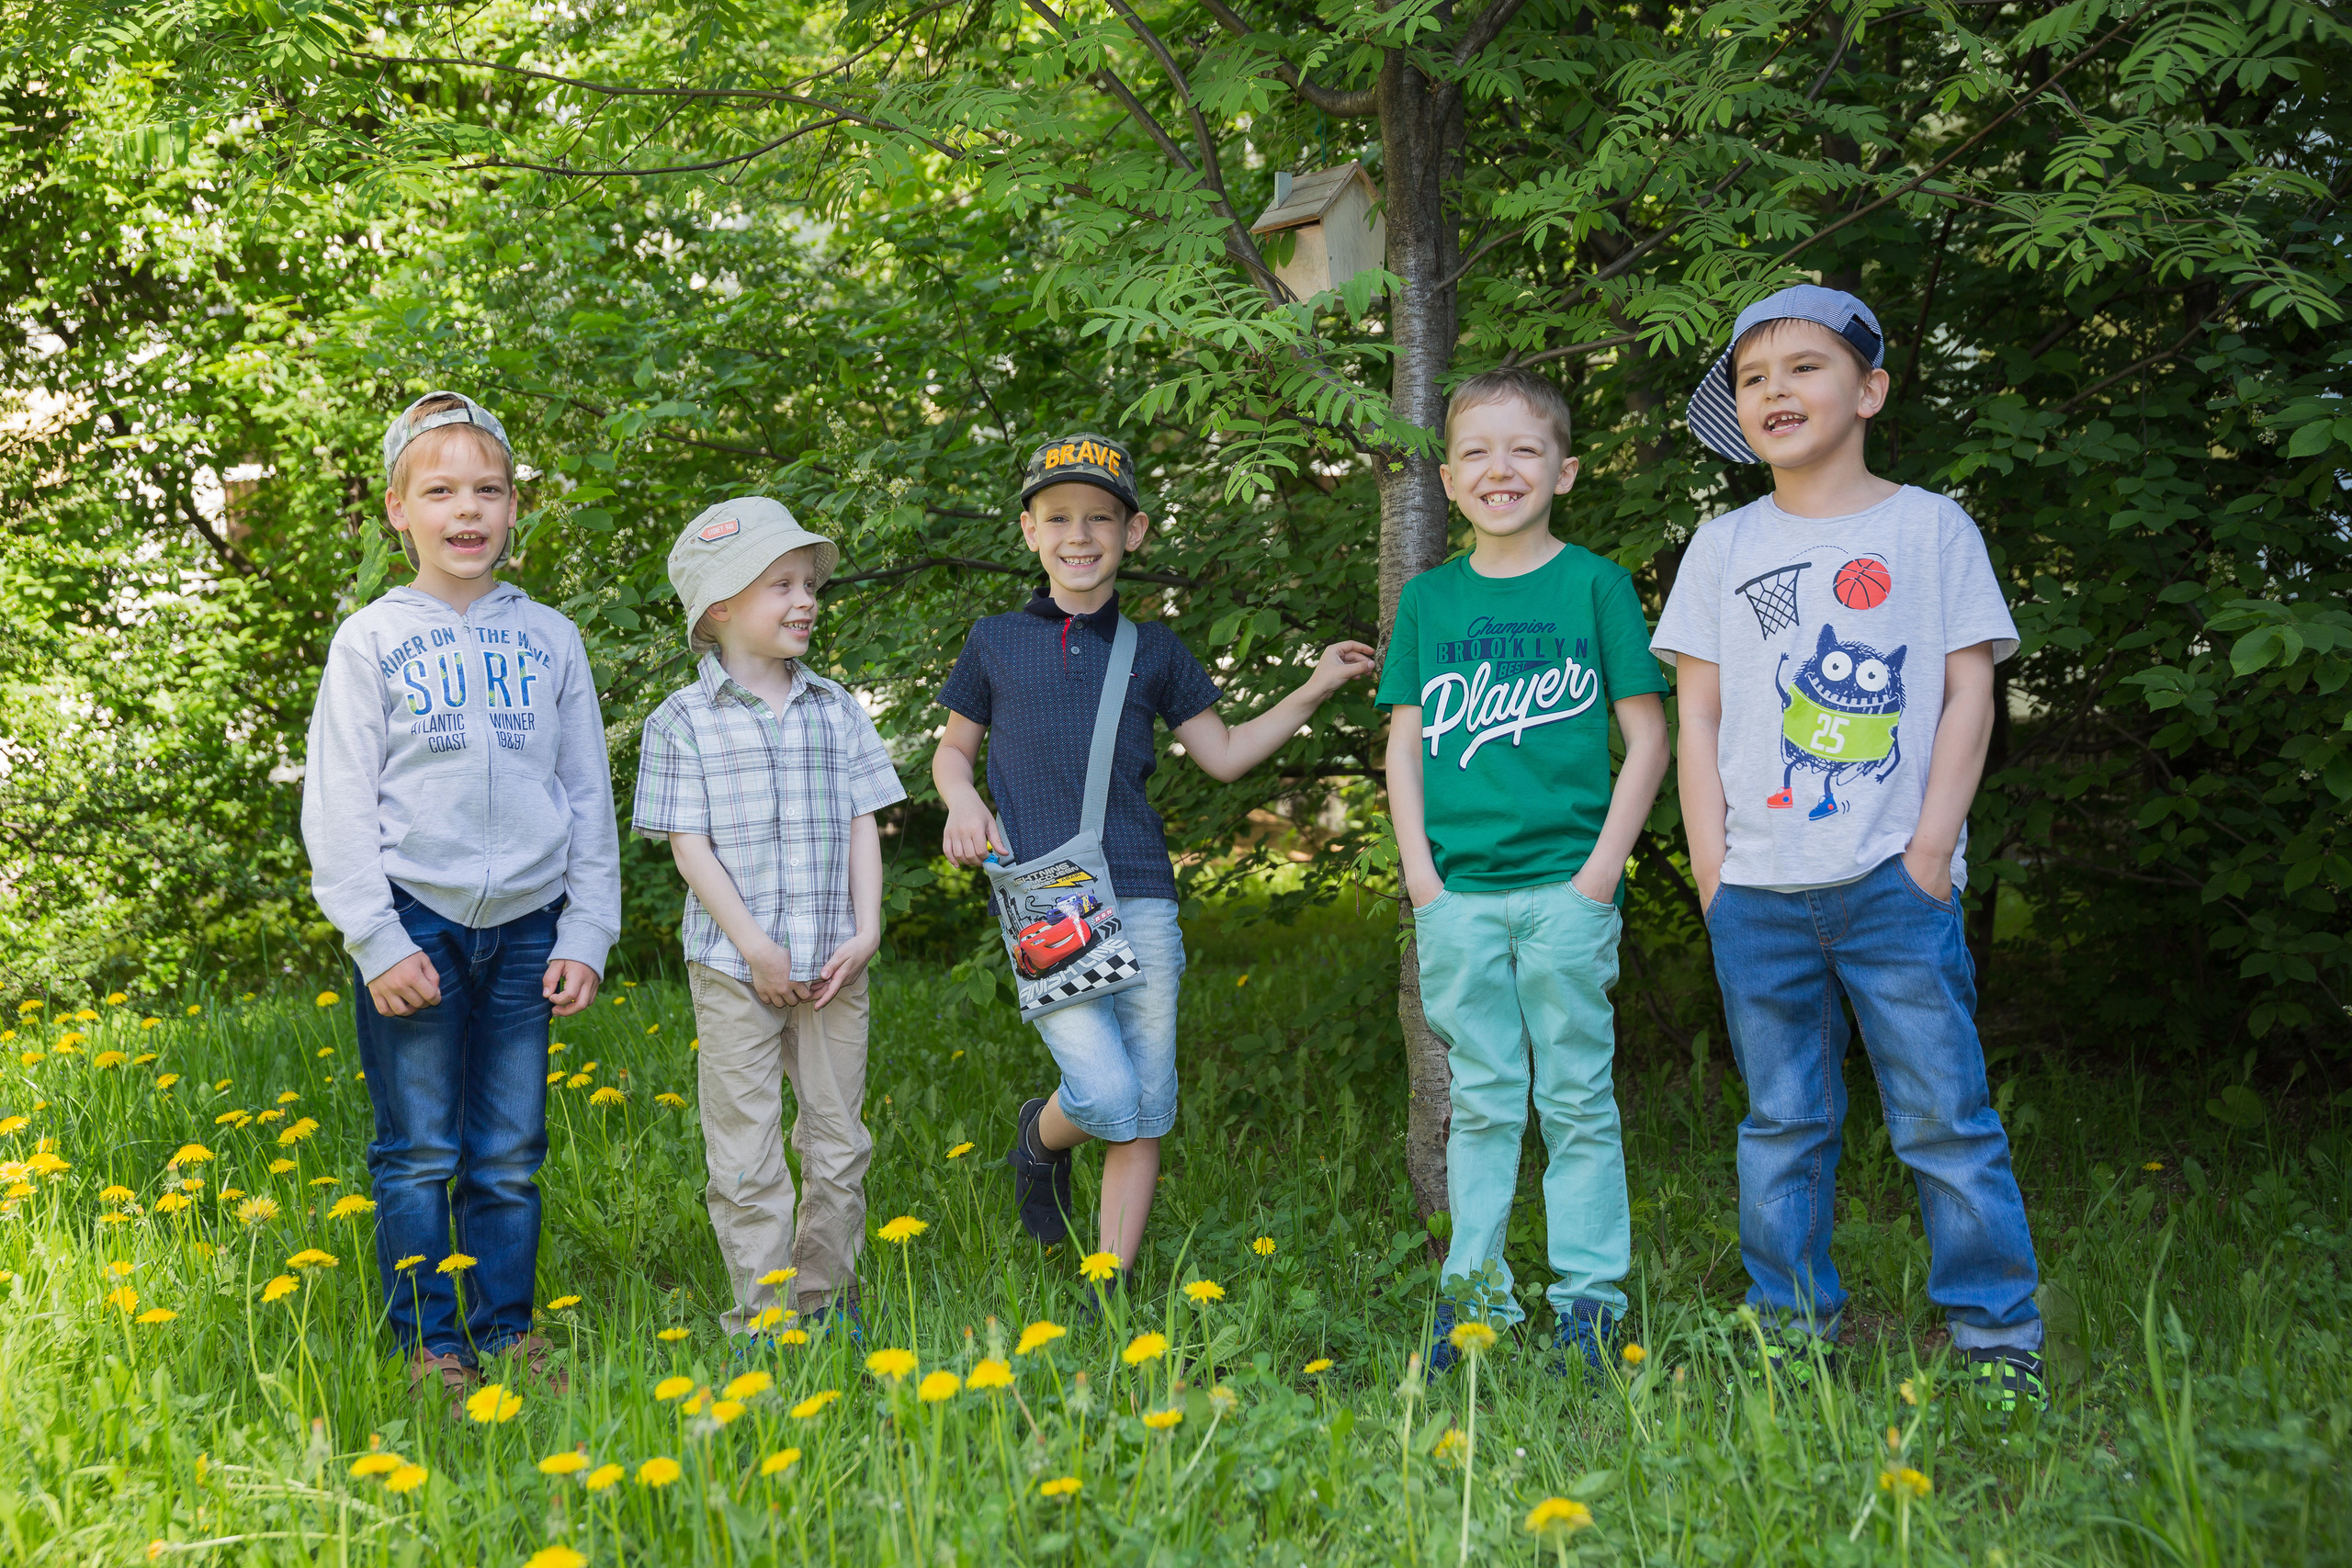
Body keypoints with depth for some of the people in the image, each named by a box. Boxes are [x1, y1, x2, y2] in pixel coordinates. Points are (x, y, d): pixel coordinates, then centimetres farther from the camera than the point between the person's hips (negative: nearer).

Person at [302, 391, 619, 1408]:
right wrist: (378, 942, -9)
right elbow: (338, 805, -1)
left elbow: (590, 799, 12)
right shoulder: (371, 641, 3)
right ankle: (428, 1346, 11)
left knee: (511, 1154, 6)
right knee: (419, 1153, 0)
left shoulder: (550, 640, 10)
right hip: (414, 921, -2)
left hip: (525, 926, 2)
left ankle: (507, 1332, 18)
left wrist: (587, 934, 5)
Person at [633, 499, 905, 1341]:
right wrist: (754, 945, -13)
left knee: (838, 1143, 9)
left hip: (834, 966, 4)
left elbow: (862, 826, 7)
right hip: (734, 966, -3)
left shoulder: (837, 711, 9)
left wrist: (866, 931, -5)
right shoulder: (683, 721, -2)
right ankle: (764, 1312, 8)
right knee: (745, 1151, 0)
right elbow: (688, 844, -7)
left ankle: (827, 1299, 22)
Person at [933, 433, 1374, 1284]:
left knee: (1144, 1116, 2)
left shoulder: (1152, 649, 12)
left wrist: (1314, 689, 11)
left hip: (1140, 901, 2)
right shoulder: (995, 641, 10)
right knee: (1104, 1092, -15)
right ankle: (1040, 1138, 19)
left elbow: (1224, 754, 18)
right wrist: (962, 801, -1)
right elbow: (953, 748, 21)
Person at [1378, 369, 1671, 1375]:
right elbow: (1404, 744, 10)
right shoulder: (1429, 598, 9)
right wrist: (1420, 873, 0)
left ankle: (1589, 1298, 12)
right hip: (1457, 892, 2)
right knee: (1481, 1099, 8)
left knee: (1577, 1097, 4)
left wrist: (1603, 869, -7)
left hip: (1567, 886, -2)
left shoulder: (1595, 583, 1)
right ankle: (1474, 1293, 16)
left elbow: (1647, 735, 0)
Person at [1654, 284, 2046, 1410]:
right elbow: (1696, 713, 9)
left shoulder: (1929, 527, 5)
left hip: (1895, 884, -2)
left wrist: (1930, 851, -7)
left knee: (1944, 1116, -2)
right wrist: (1713, 869, 0)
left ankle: (1998, 1339, 7)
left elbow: (1969, 694, 1)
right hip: (1759, 893, 3)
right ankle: (1792, 1334, 17)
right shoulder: (1723, 546, 11)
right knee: (1782, 1123, 8)